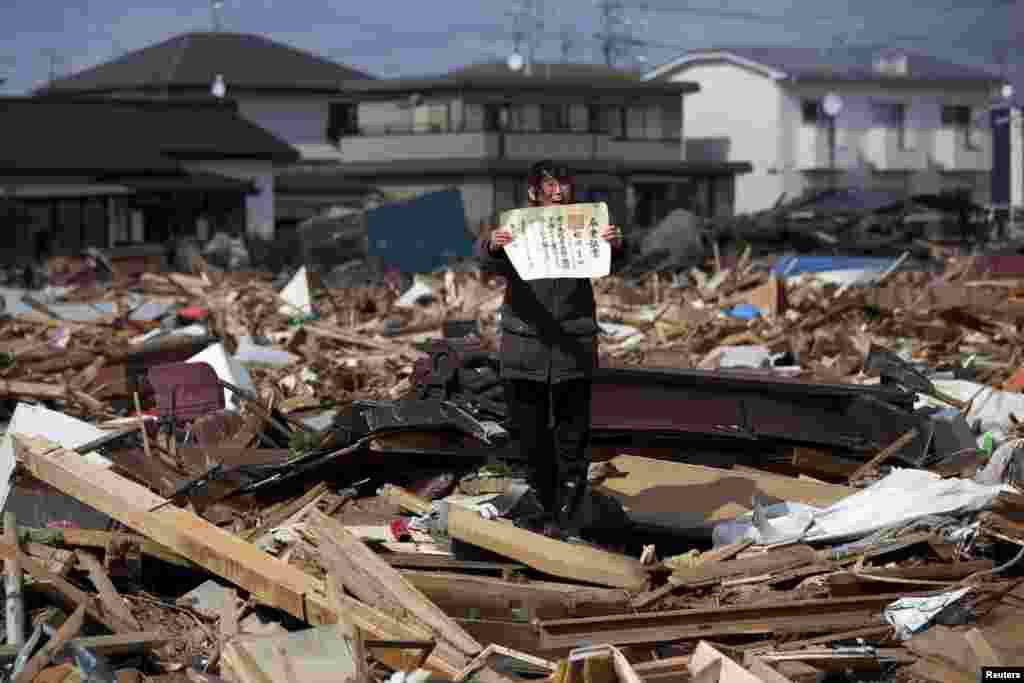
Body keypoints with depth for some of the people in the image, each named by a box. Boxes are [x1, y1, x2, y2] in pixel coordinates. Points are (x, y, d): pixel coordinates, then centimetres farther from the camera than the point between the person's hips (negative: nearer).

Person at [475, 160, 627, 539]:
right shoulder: (516, 230, 0)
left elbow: (611, 263, -10)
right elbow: (486, 259, -17)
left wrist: (616, 245, -34)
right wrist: (492, 245, -42)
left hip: (574, 351, 0)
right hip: (525, 349, 0)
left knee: (571, 437, 1)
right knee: (531, 438, 9)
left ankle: (567, 515, 10)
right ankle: (548, 508, 24)